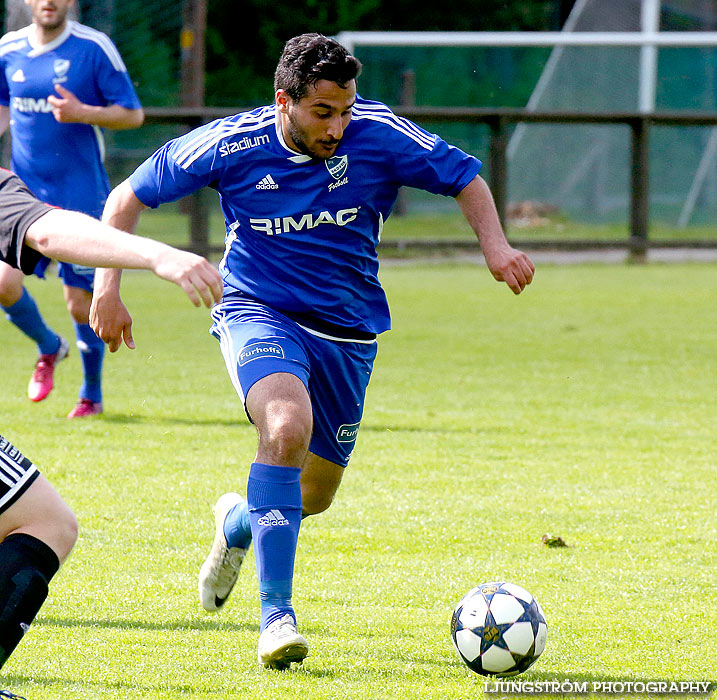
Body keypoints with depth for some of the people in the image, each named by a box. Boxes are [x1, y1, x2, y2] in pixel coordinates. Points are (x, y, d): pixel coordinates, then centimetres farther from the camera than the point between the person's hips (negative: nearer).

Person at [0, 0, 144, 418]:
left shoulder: (94, 48, -7)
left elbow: (133, 115, -5)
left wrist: (81, 113, -20)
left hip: (81, 195, -3)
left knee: (81, 301, 0)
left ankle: (92, 395, 23)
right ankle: (49, 348, 18)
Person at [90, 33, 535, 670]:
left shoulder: (377, 134, -13)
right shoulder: (232, 145, -14)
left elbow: (464, 177, 0)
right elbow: (130, 195, -2)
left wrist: (495, 244, -17)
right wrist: (108, 284, -10)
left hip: (347, 330, 3)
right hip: (258, 313, -3)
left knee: (315, 492, 11)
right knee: (288, 425, -33)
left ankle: (238, 522, 50)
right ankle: (276, 614, -30)